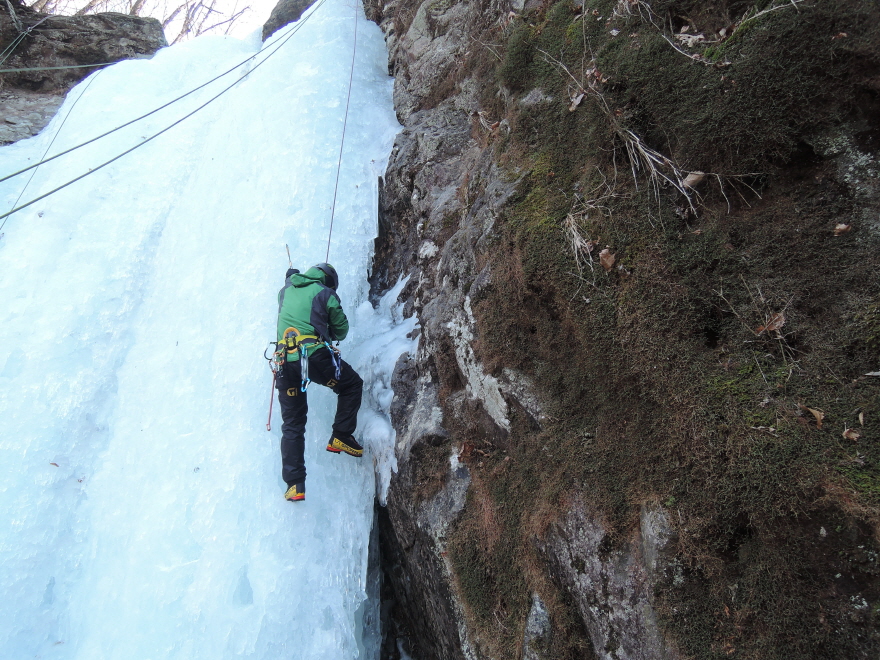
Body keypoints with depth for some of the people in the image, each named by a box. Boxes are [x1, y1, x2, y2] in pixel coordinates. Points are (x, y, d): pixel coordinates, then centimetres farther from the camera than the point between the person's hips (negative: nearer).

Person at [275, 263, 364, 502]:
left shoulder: (286, 291, 19)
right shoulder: (325, 294, 7)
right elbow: (341, 330, 15)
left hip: (285, 361, 5)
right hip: (314, 356, -4)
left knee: (292, 425, 10)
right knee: (352, 384, 22)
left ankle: (295, 484, 5)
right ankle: (341, 437, 14)